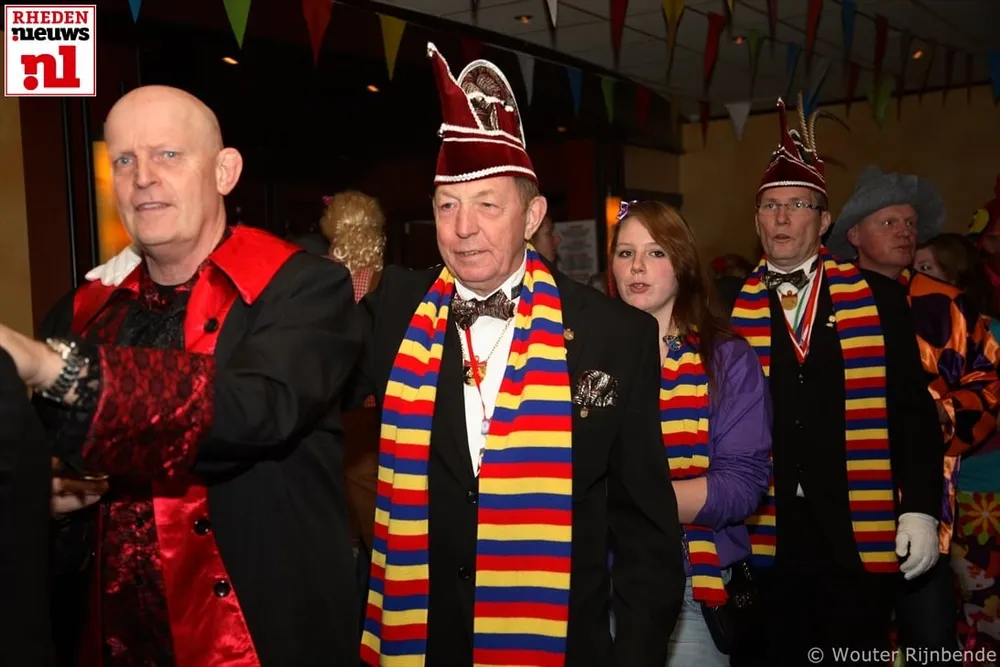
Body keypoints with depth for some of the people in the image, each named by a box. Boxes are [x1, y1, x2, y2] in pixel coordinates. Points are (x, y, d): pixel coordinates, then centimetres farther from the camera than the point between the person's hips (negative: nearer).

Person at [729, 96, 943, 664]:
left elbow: (913, 410, 2)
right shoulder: (727, 309, 1)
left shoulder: (879, 298, 2)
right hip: (763, 538, 0)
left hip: (860, 539, 0)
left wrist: (921, 509, -4)